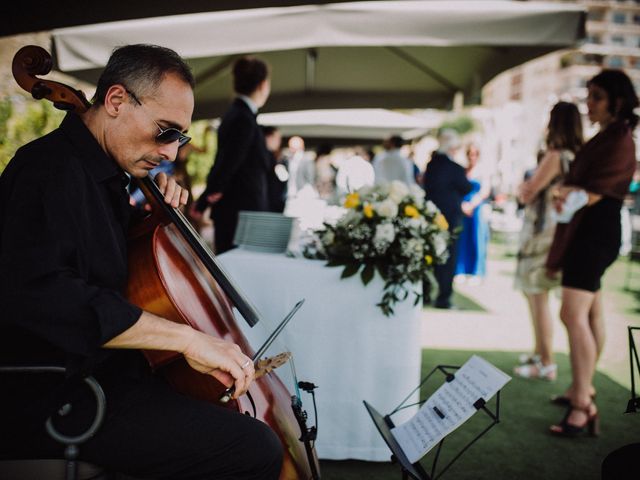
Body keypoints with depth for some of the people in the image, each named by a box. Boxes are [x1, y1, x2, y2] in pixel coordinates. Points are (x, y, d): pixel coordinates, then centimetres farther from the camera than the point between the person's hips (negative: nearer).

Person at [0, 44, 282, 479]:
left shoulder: (99, 173, 12)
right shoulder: (52, 170, -18)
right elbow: (37, 292, -35)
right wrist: (185, 337, -33)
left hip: (110, 377, 10)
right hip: (63, 404, -10)